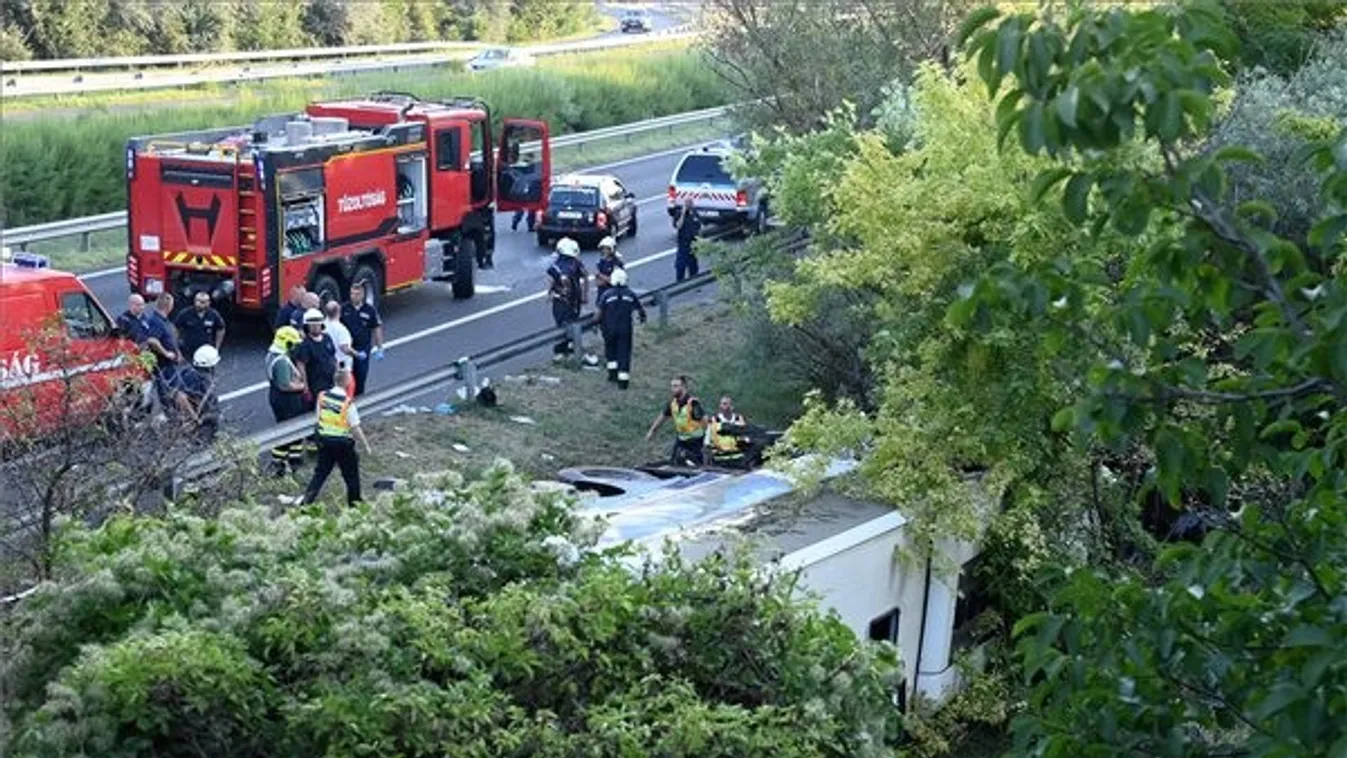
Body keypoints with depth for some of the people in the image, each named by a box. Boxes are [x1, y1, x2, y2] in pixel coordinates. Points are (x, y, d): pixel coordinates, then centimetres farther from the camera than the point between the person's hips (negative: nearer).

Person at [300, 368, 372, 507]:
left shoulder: (322, 396, -5)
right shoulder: (347, 403, -21)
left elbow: (319, 418, 6)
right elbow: (355, 428, -17)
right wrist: (366, 446, -6)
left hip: (324, 440, 5)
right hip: (343, 443, -5)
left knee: (321, 472, 17)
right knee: (351, 476, 13)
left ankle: (306, 501, 11)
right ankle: (355, 505, 25)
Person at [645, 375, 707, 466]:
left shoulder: (693, 403, -25)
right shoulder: (673, 402, -2)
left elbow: (704, 421, -28)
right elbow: (663, 416, 14)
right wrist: (652, 431, 22)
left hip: (694, 441, -7)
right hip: (680, 438, 7)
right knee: (673, 463, 5)